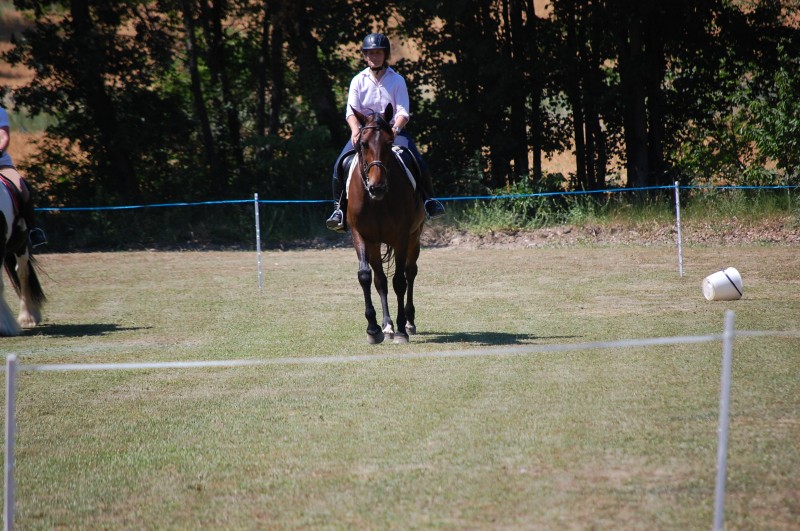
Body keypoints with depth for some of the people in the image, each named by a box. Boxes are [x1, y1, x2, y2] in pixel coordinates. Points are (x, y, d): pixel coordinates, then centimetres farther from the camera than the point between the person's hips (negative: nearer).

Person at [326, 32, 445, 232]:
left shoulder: (397, 80, 1)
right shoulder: (358, 81, 3)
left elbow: (403, 112, -8)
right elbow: (351, 111, -7)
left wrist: (395, 129, -30)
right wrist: (356, 130, -28)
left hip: (393, 130, -1)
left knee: (417, 162, -23)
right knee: (341, 164, -21)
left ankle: (429, 199, 1)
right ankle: (339, 208, -8)